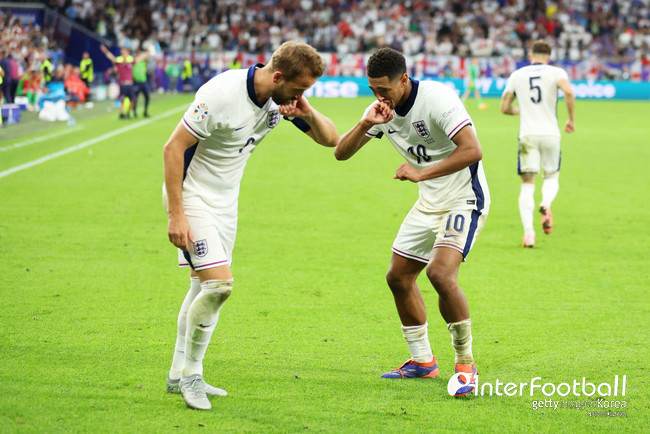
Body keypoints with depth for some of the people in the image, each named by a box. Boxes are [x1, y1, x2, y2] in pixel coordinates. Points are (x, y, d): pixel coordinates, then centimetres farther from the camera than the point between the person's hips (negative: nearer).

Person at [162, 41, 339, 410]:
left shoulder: (285, 97, -6)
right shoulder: (223, 94, -28)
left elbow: (331, 139, 1)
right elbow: (174, 147, -23)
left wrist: (308, 114, -21)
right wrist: (175, 214, -25)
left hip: (226, 200, 8)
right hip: (192, 195, -8)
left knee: (205, 286, 12)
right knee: (219, 284, -17)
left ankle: (180, 375, 24)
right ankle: (190, 374, -1)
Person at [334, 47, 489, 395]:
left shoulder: (436, 98, -23)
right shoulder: (383, 109, 0)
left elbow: (472, 150, -31)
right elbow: (341, 153, -1)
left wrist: (421, 173, -31)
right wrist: (366, 123, -19)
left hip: (464, 198, -9)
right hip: (429, 203, 9)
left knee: (440, 273, -26)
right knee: (399, 277, 10)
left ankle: (465, 363, -12)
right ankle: (422, 362, 25)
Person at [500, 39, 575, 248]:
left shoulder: (516, 75, 10)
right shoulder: (556, 72, 2)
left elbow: (504, 107, 11)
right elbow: (568, 92, -17)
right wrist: (572, 120, -5)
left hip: (527, 135, 1)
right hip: (551, 134, -1)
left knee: (527, 185, 2)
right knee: (551, 177, 18)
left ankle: (528, 231, -14)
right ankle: (546, 204, -16)